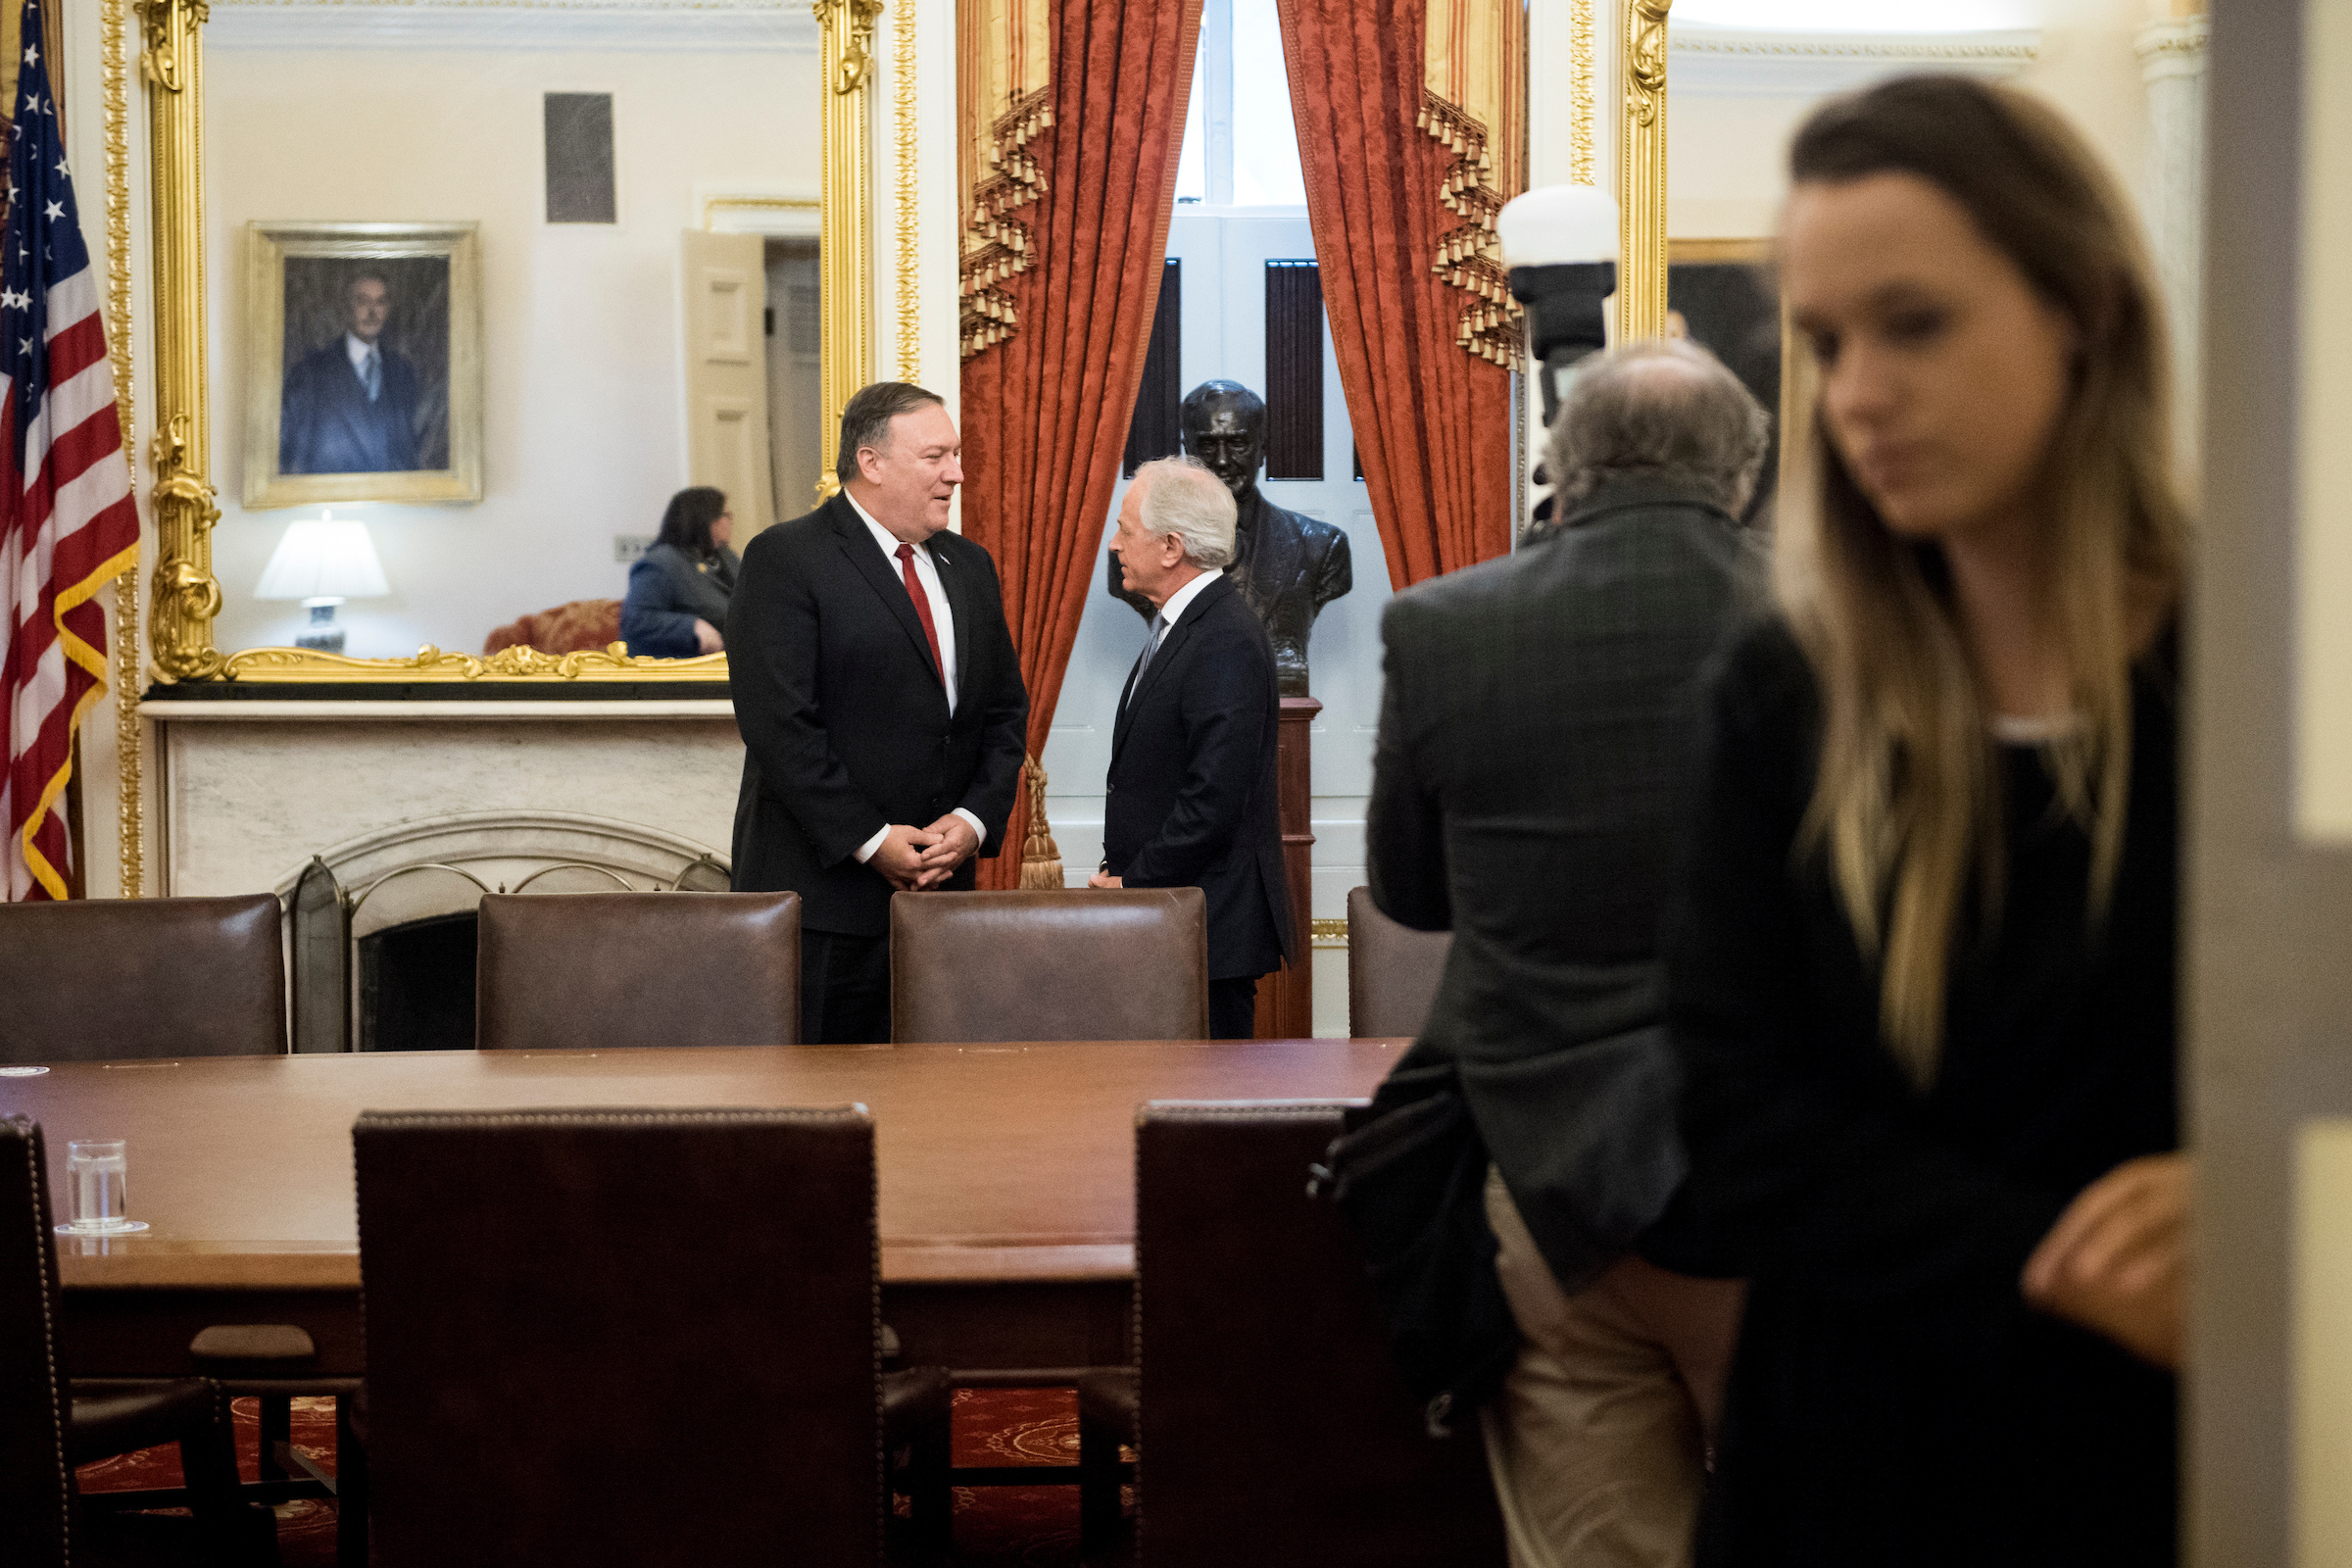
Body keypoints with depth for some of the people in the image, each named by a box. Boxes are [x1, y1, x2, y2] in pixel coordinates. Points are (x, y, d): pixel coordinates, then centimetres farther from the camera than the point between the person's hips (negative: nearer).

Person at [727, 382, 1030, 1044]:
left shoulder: (968, 566, 16)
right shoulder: (784, 559, -7)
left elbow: (1006, 711, 17)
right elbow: (779, 725, -14)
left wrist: (974, 819, -1)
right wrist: (870, 841, -16)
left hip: (940, 886, 6)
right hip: (820, 891, -6)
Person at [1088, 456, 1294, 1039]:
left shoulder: (1227, 645, -18)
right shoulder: (1179, 625, 15)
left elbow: (1212, 802, -23)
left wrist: (1132, 883, -14)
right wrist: (1118, 867, 10)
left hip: (1211, 923, -10)